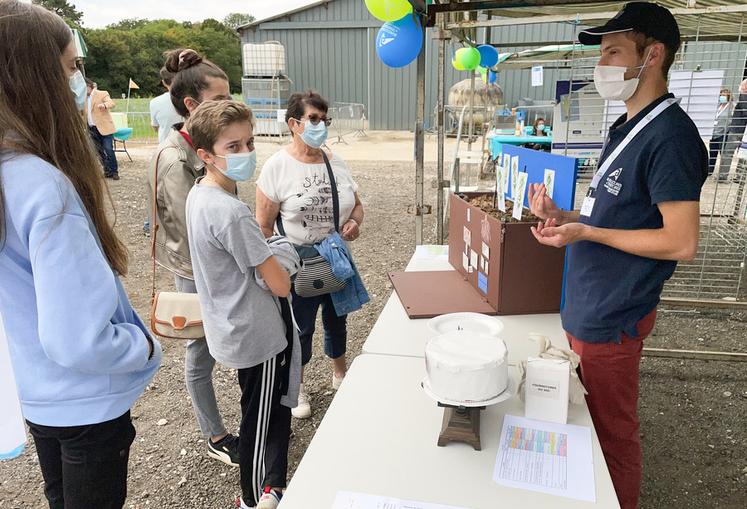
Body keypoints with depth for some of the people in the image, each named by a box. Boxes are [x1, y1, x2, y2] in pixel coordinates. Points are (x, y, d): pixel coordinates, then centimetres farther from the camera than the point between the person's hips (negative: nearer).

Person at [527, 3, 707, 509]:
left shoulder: (670, 135, -18)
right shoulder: (630, 128, 11)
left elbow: (682, 242, -22)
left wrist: (586, 232, -20)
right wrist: (562, 216, 3)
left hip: (614, 316, -9)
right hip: (589, 305, 9)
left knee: (613, 430, 8)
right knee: (588, 417, 23)